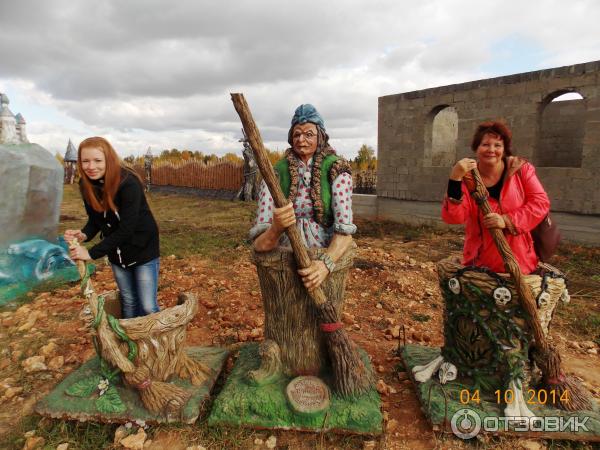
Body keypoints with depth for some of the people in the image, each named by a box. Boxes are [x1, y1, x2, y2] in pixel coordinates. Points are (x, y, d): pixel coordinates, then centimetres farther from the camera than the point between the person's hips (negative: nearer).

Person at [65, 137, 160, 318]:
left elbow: (126, 228, -28)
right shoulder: (86, 185, -8)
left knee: (147, 306, -1)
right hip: (116, 252, 5)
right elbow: (95, 219, 3)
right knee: (128, 302, 16)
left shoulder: (128, 183, -26)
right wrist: (83, 235, -18)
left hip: (143, 249, -5)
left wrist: (91, 253, -27)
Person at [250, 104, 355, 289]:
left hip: (327, 254, -1)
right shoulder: (275, 174, -2)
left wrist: (326, 263, -30)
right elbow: (259, 243, -10)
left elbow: (345, 230, -13)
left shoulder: (336, 170, -4)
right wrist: (276, 229, -31)